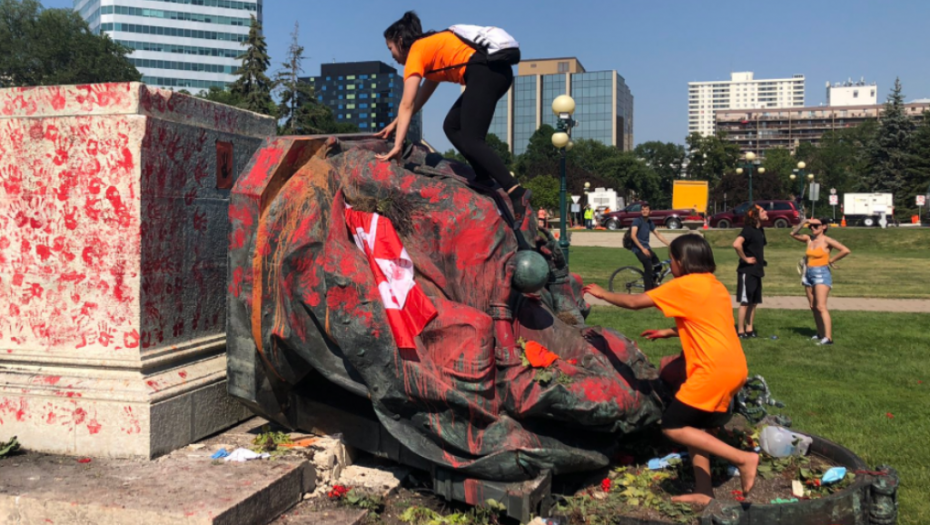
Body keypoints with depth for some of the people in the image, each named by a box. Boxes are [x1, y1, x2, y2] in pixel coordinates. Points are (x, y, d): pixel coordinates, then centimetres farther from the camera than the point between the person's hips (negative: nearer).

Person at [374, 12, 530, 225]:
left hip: (485, 72, -10)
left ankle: (516, 192, -25)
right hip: (497, 71, 10)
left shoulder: (416, 51, 4)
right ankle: (485, 179, 3)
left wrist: (397, 146, -6)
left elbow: (407, 105, -3)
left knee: (470, 140, -13)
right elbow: (421, 97, 36)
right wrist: (396, 124, 37)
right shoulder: (431, 47, 30)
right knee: (452, 126, 14)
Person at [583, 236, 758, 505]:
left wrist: (602, 293, 10)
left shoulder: (685, 285, -9)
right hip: (733, 367, 9)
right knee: (692, 425, 16)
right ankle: (703, 491, 18)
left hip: (715, 370, -9)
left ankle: (743, 458, -4)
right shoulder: (714, 285, 16)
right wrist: (668, 332, 28)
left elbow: (635, 302, -4)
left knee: (673, 427, -4)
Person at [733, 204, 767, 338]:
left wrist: (761, 260, 15)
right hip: (747, 271, -9)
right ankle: (740, 331, 1)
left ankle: (749, 329, 19)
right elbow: (736, 244, -33)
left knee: (754, 302, 12)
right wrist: (745, 259, -22)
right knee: (745, 302, -4)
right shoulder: (749, 230, -15)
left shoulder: (760, 230, 12)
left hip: (756, 271, 9)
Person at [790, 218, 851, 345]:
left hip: (821, 274, -7)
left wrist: (831, 260, -8)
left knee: (821, 307, -16)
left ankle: (828, 337, -19)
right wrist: (804, 222, 4)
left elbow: (845, 250, -16)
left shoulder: (826, 240, -8)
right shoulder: (809, 239, 9)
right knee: (813, 307, 10)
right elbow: (793, 234, 15)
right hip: (809, 275, 7)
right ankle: (820, 333, 20)